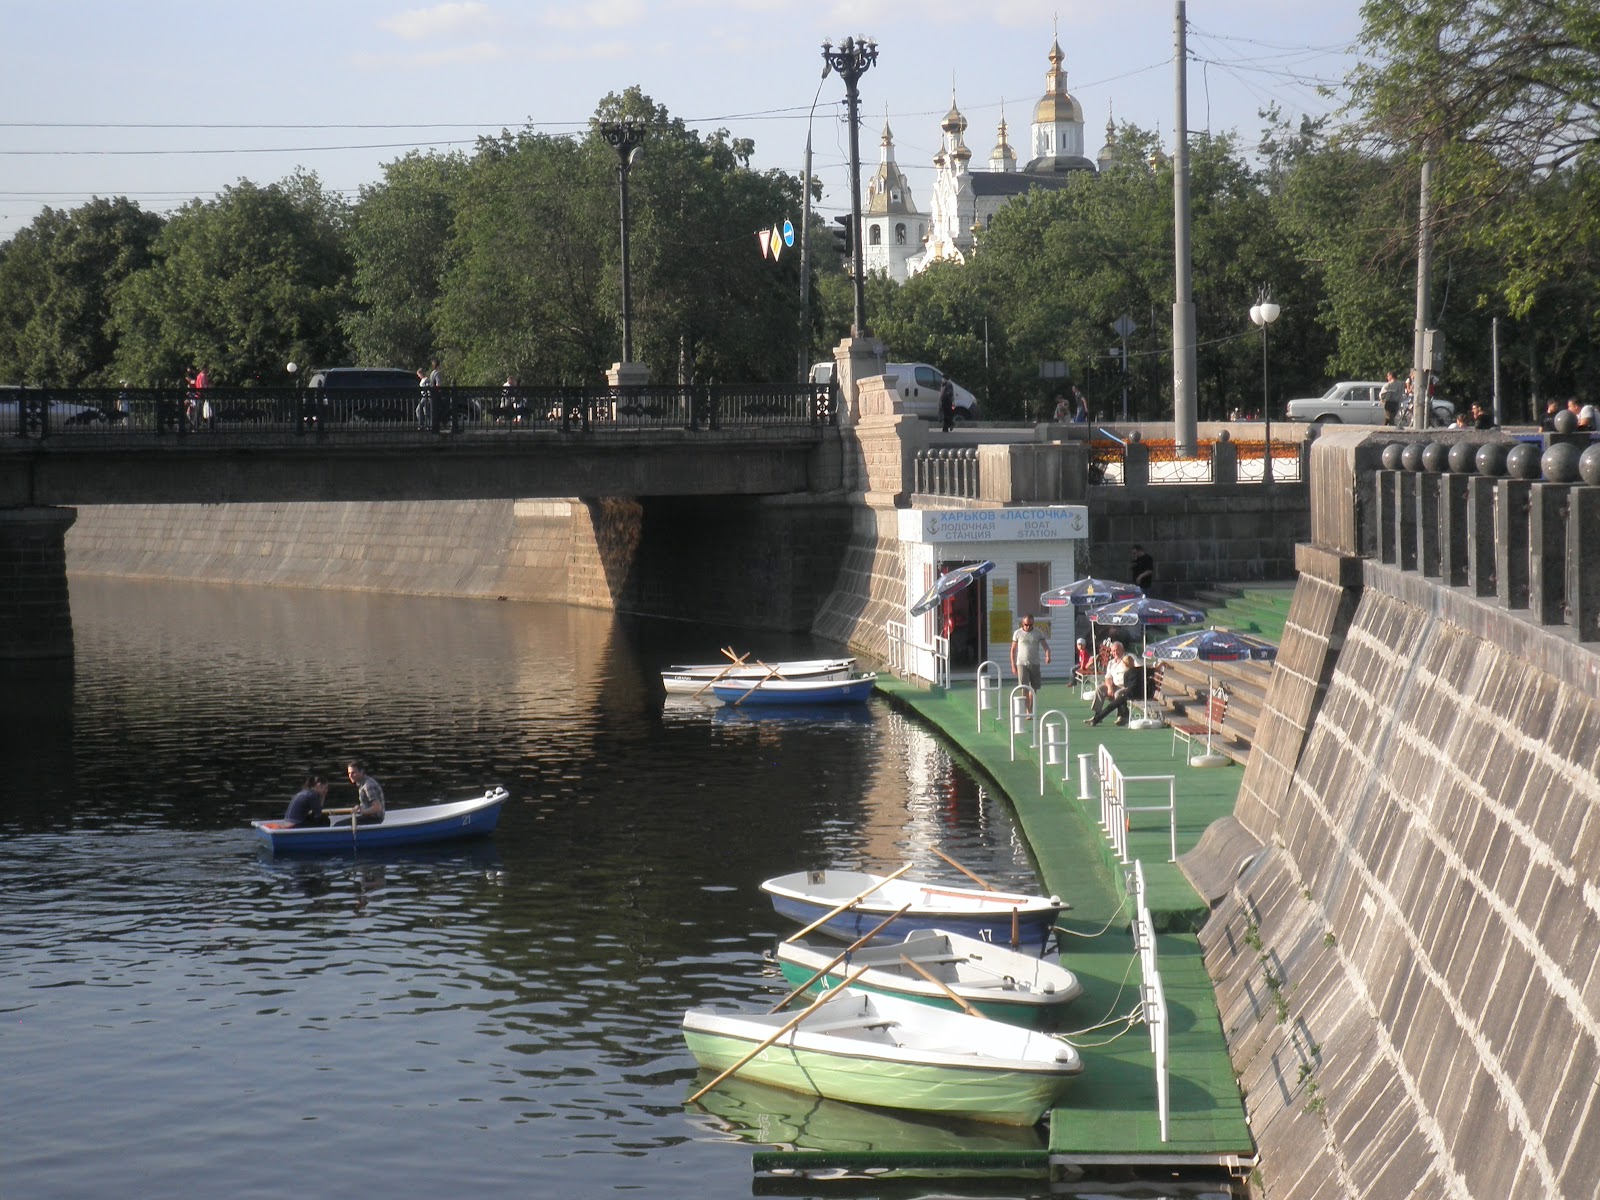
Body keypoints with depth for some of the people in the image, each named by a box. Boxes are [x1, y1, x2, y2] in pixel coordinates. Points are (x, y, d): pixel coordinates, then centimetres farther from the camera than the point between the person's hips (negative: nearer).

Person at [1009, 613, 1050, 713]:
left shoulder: (1038, 633, 3)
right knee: (1024, 688, -11)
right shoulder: (1018, 633, 2)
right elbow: (1013, 650, 7)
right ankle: (1028, 711, -10)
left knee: (1033, 689, 5)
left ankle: (1030, 711, 16)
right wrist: (1013, 665, 2)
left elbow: (1045, 646, -3)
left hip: (1035, 664, 2)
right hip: (1022, 664, -2)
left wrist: (1047, 655, -25)